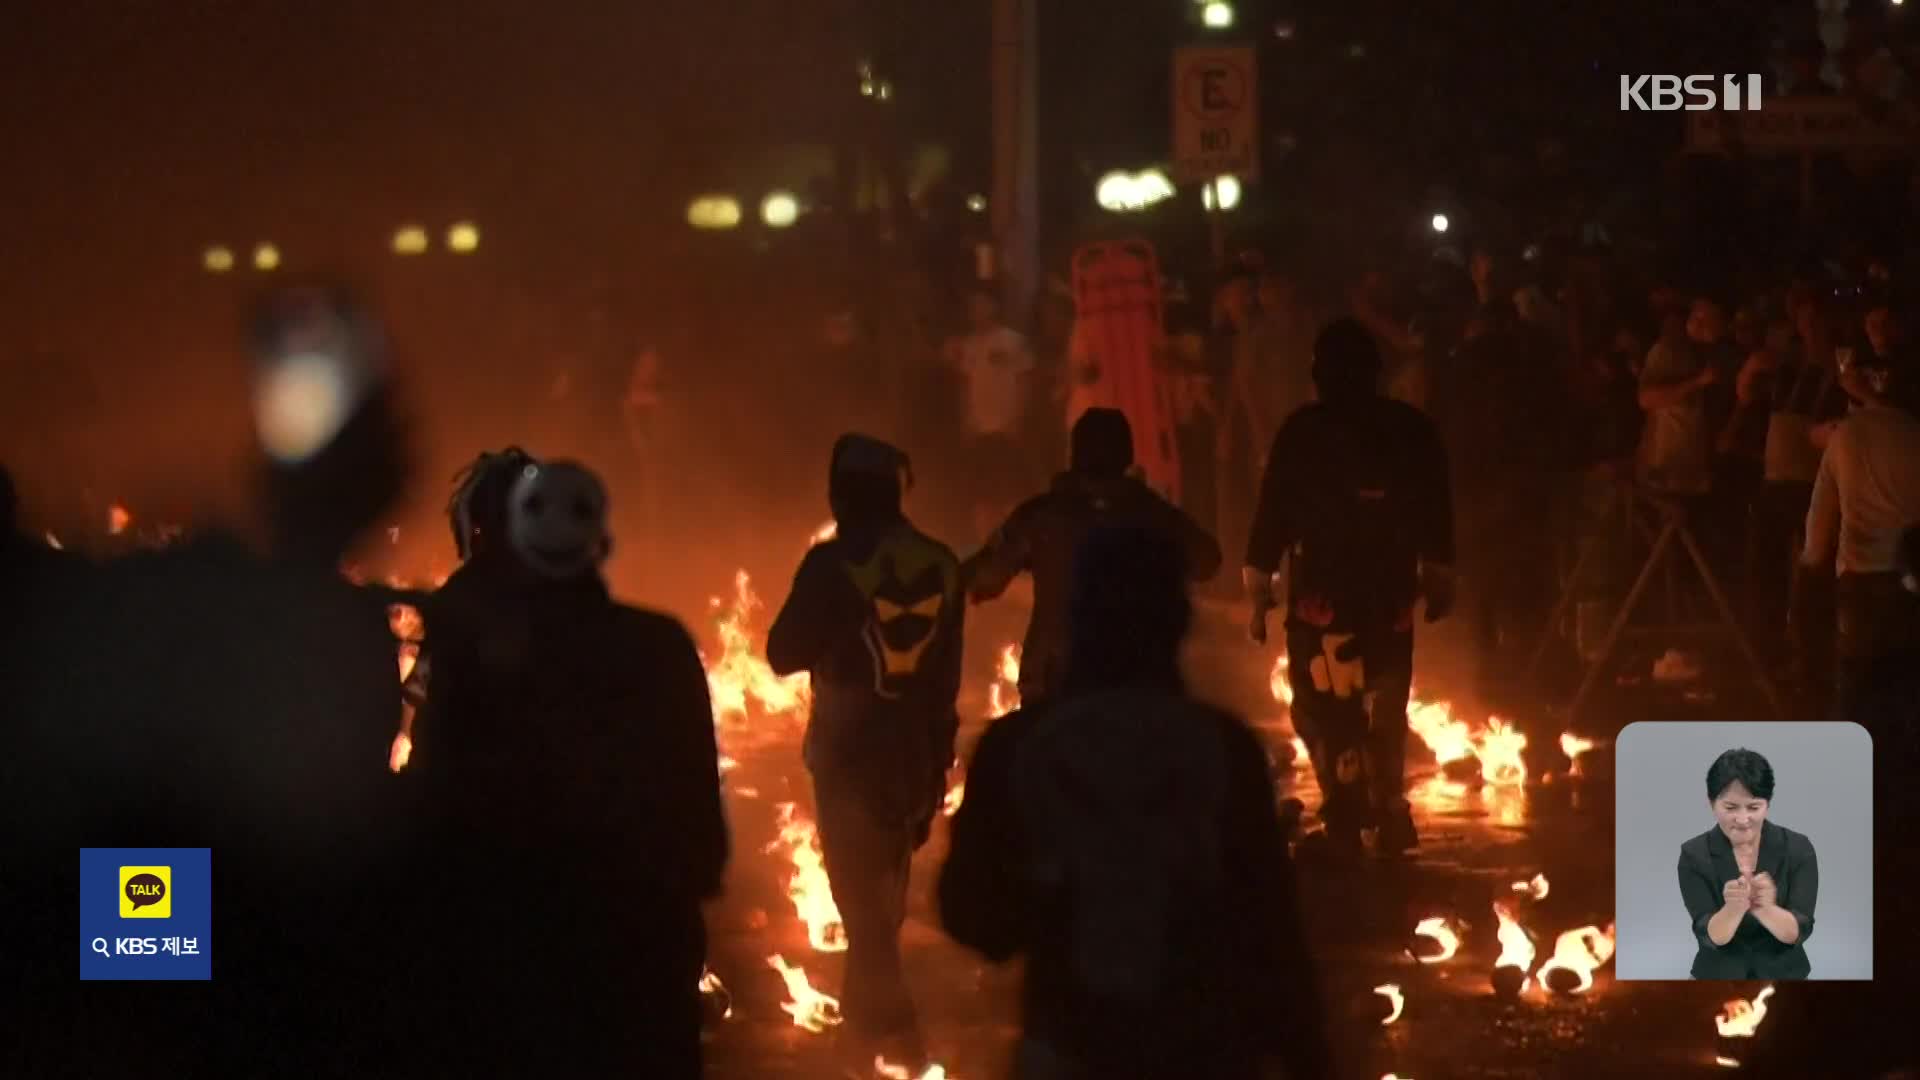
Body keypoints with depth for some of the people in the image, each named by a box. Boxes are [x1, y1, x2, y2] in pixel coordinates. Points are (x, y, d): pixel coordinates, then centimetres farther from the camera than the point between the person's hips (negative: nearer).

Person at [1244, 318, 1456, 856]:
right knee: (1385, 710, 18)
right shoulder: (1413, 429, 4)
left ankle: (1348, 822, -13)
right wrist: (1439, 580, 19)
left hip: (1323, 594, -4)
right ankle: (1387, 813, 20)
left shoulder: (1302, 432, -6)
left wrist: (1259, 590, 1)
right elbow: (1436, 512, 9)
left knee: (1323, 711, -2)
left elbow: (1272, 513, -5)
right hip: (1392, 592, 4)